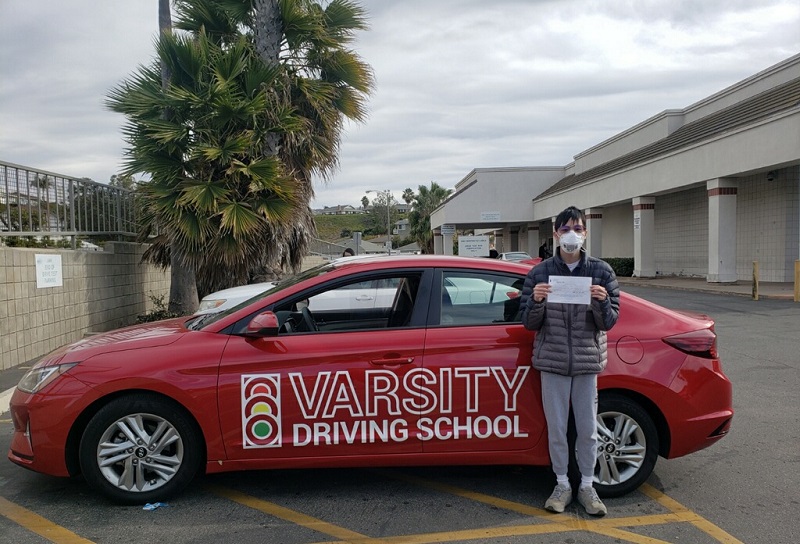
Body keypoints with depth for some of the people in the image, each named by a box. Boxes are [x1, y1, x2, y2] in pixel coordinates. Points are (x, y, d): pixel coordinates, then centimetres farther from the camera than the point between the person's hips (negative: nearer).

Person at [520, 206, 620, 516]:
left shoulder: (601, 271, 0)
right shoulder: (540, 272, -1)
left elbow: (610, 322, 1)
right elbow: (529, 323, 0)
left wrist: (602, 302, -20)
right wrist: (536, 301, -20)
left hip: (588, 362, 0)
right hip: (552, 362, 0)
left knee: (588, 430, 9)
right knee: (556, 429, 9)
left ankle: (587, 486, 27)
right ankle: (562, 485, 26)